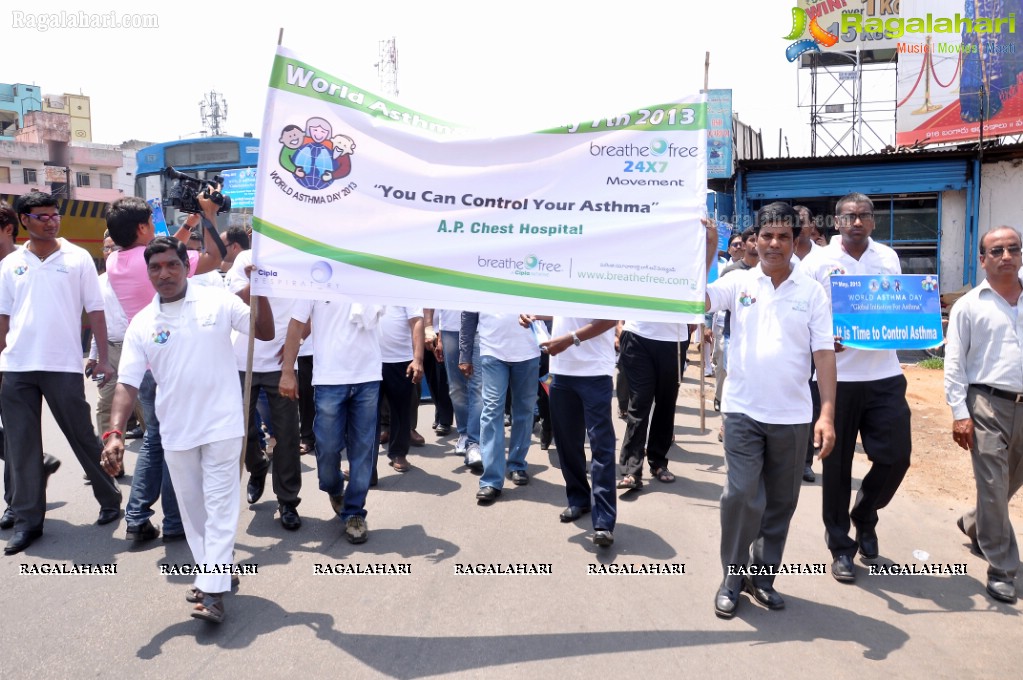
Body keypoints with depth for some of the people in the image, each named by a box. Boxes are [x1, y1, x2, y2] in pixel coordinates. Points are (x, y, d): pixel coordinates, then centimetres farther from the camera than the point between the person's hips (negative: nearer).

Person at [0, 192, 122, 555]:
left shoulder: (78, 258, 1)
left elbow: (95, 310, 0)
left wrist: (103, 358, -5)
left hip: (63, 365, -3)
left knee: (83, 437, 6)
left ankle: (110, 499, 24)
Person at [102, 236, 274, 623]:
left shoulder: (218, 302, -5)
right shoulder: (141, 324, 0)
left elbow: (265, 333, -1)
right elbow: (127, 383, -4)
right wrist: (114, 433, -16)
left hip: (221, 424, -3)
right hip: (176, 431, 4)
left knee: (220, 504, -3)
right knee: (192, 507, 15)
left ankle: (213, 590, 0)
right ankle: (212, 569, 33)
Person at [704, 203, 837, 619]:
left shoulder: (811, 292, 1)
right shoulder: (738, 283, 0)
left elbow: (824, 354, -2)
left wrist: (827, 414, -8)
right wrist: (707, 251, -20)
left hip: (792, 416, 2)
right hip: (743, 411, -2)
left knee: (780, 502, 12)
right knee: (742, 496, -5)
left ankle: (763, 575, 30)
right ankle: (733, 578, 14)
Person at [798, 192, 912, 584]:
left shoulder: (888, 258, 9)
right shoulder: (818, 260, -3)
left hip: (884, 375, 3)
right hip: (837, 376, -3)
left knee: (897, 455, 2)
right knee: (837, 464, 5)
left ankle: (864, 515, 32)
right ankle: (840, 547, 20)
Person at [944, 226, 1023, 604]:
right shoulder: (969, 306, 0)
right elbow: (954, 363, -3)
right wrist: (959, 413, -10)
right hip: (988, 404, -4)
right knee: (993, 487, -2)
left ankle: (974, 525, 44)